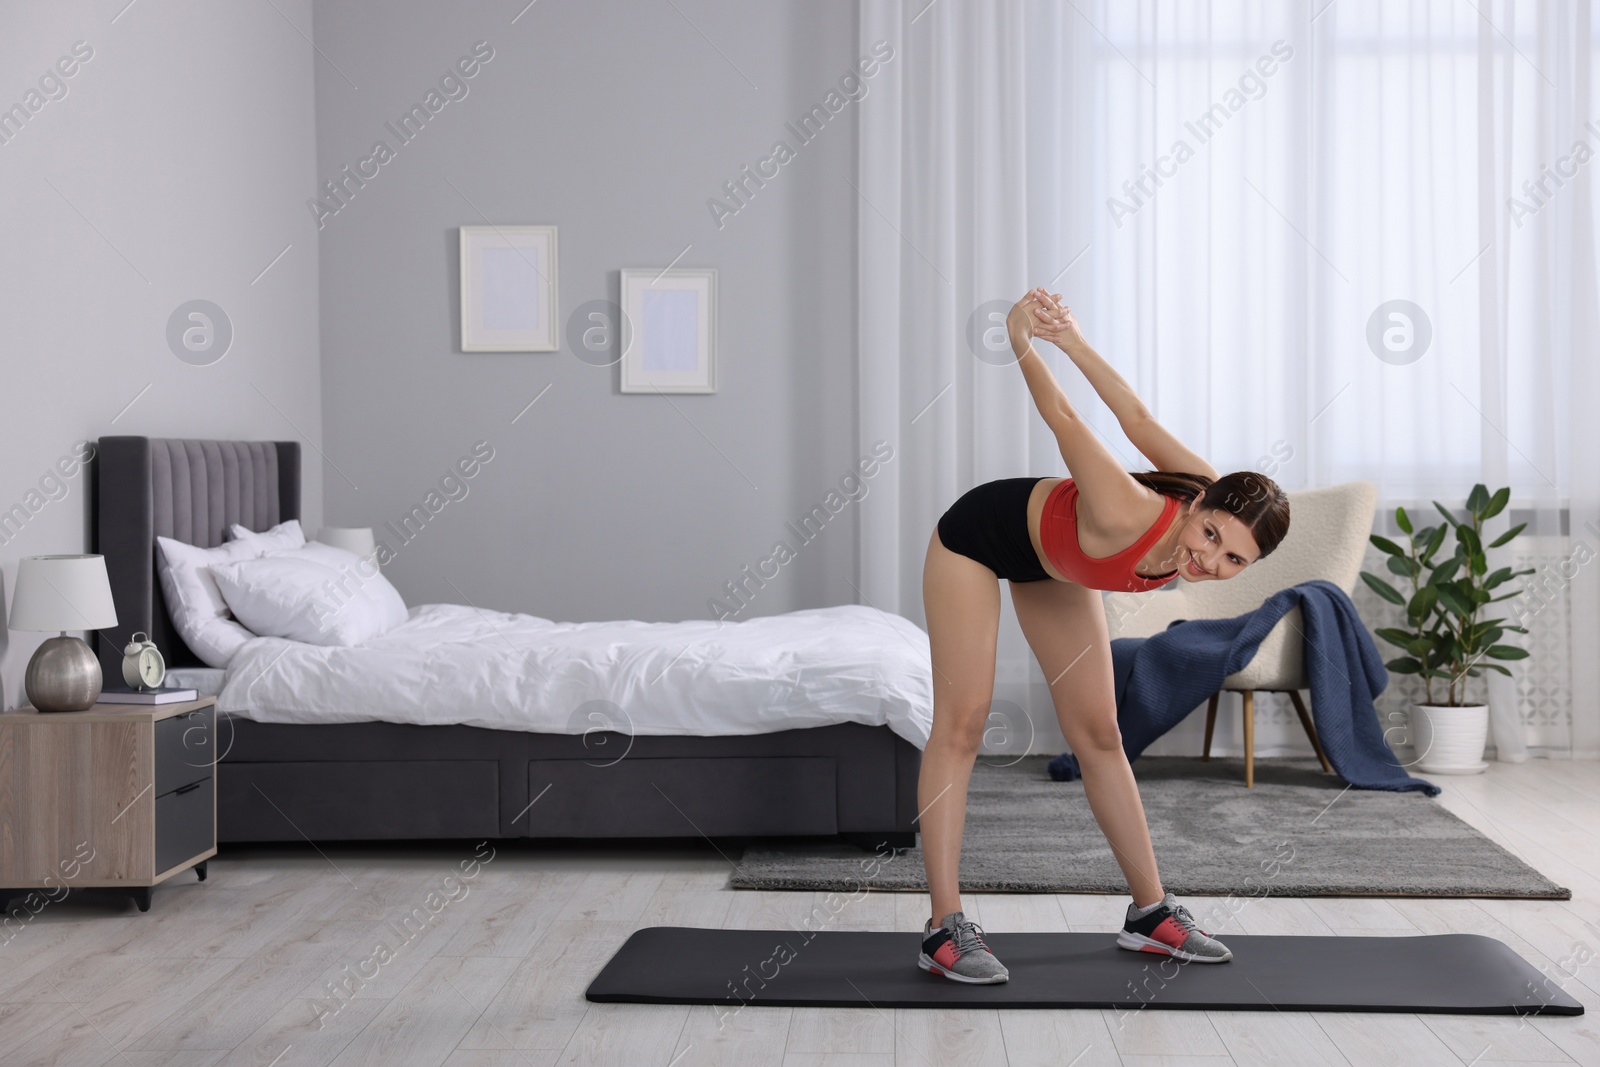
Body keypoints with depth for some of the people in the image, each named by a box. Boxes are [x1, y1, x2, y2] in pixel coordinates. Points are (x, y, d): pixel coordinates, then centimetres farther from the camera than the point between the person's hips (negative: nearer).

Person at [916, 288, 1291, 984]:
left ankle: (1151, 912, 14)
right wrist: (1022, 341, -22)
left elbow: (1141, 423, -19)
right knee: (961, 724, -9)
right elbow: (1065, 419, -33)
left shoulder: (1219, 504, -24)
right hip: (981, 536, -6)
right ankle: (945, 929, -7)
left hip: (1054, 564, 6)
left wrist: (1073, 341, -17)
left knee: (1099, 735, 6)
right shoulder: (1130, 517, -43)